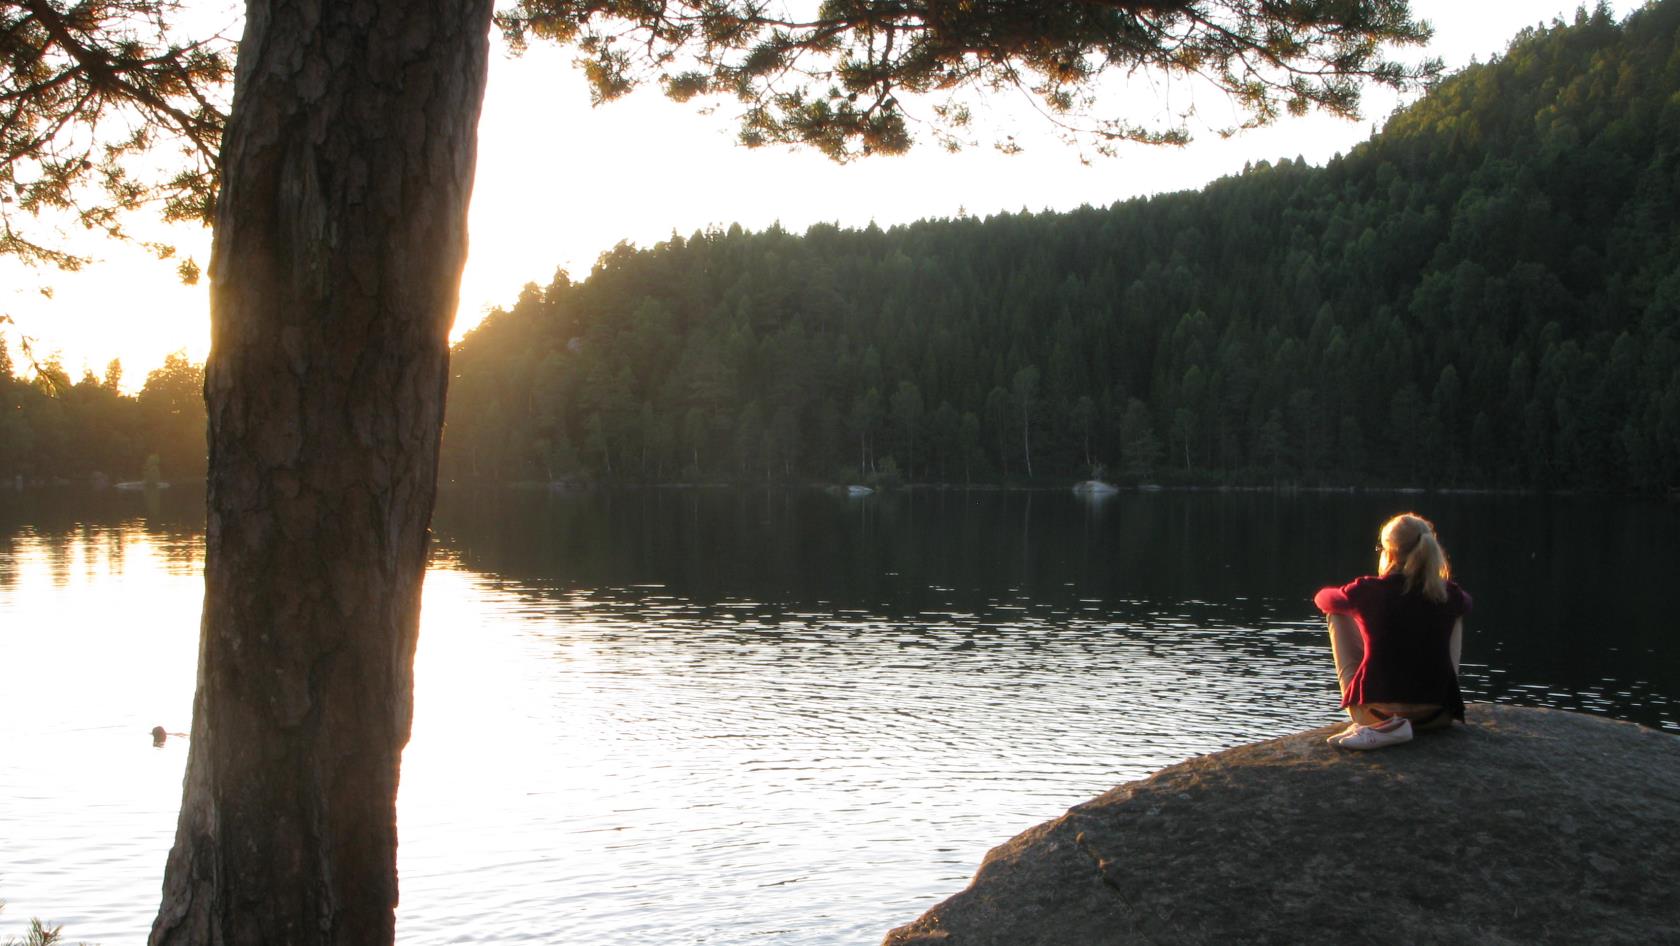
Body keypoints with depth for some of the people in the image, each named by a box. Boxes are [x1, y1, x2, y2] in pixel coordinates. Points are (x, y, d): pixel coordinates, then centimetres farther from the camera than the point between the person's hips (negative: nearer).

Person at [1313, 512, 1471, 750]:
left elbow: (1322, 598, 13)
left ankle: (1383, 725, 9)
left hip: (1378, 710, -2)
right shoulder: (1448, 594, -2)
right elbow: (1466, 603, 25)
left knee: (1339, 613, 16)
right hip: (1435, 714, 3)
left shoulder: (1368, 590, -9)